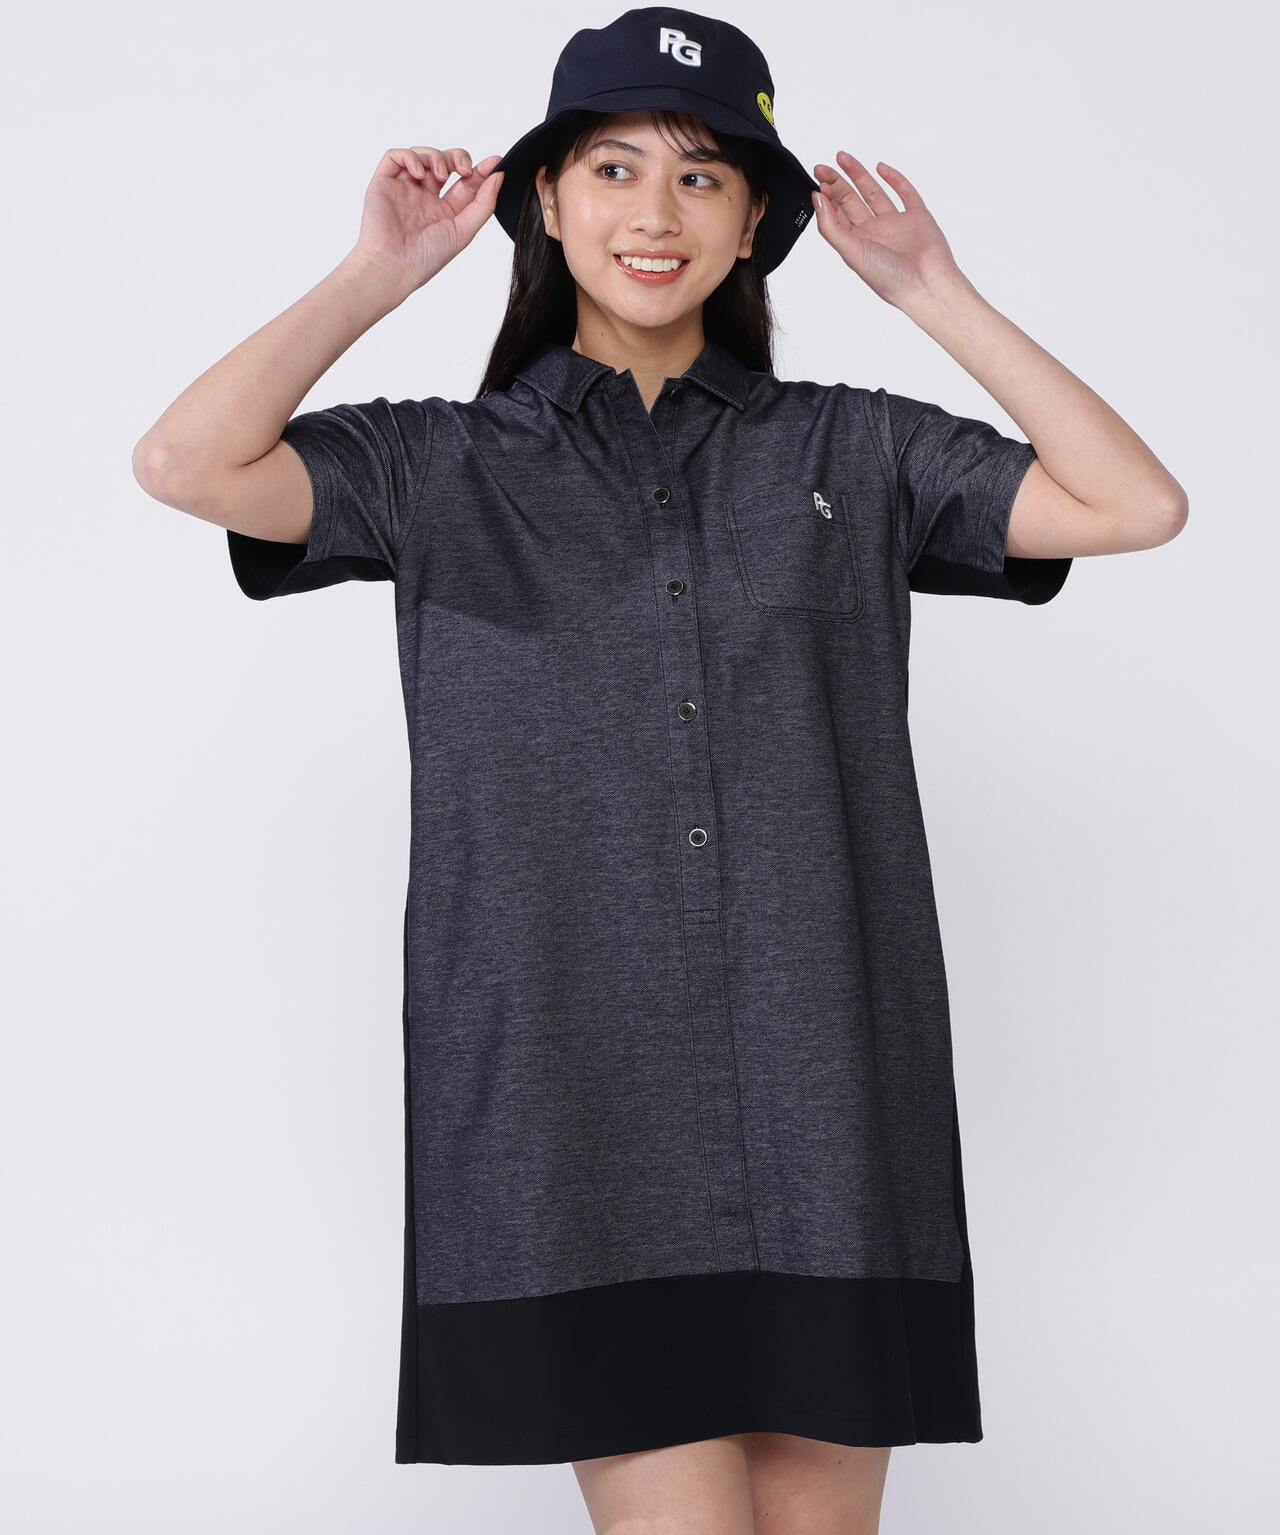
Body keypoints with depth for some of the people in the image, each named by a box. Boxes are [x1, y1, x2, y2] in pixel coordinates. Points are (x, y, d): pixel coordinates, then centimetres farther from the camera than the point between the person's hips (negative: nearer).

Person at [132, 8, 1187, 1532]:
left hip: (826, 1107, 2)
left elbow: (1138, 504, 3)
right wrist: (379, 272, 4)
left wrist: (933, 293, 6)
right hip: (575, 1106, -1)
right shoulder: (446, 469, 9)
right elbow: (185, 464, -6)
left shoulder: (852, 454, 12)